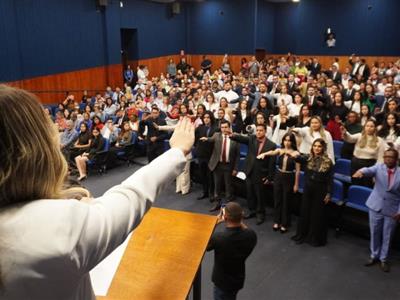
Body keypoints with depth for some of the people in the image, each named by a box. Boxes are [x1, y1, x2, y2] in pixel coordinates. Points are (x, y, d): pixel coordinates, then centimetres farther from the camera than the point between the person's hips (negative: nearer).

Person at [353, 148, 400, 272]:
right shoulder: (379, 167, -5)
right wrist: (361, 171, -51)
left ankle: (383, 259, 29)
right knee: (375, 233, 12)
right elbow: (369, 170, -27)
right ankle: (374, 255, 31)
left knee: (387, 236, 11)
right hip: (375, 206, 1)